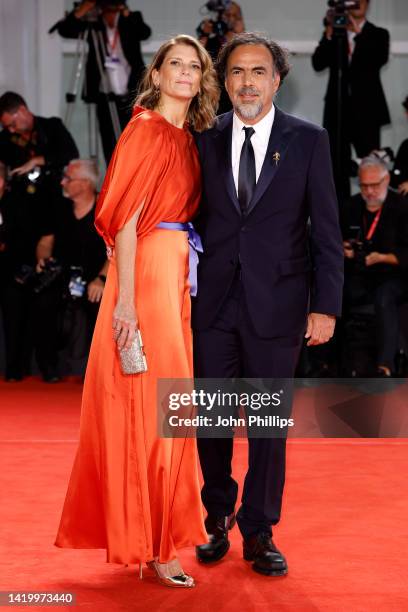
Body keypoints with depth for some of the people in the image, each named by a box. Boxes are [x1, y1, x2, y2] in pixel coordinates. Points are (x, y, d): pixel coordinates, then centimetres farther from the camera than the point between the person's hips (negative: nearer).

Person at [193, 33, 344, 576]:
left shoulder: (308, 141, 0)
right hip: (214, 304, 2)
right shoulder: (205, 140, 5)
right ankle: (219, 519, 28)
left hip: (276, 305, -2)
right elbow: (194, 218, 8)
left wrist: (326, 306, -7)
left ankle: (259, 533, 19)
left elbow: (327, 230, -1)